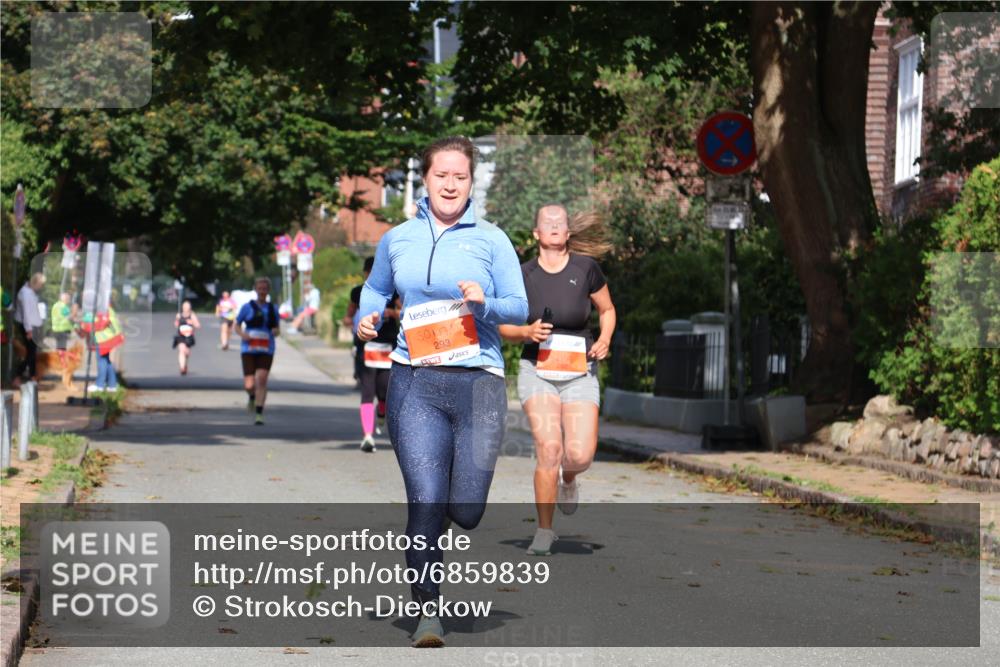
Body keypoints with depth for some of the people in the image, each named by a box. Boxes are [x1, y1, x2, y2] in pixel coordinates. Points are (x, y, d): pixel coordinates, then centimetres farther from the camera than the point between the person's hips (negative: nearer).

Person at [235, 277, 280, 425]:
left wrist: (275, 331, -9)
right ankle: (252, 397, 33)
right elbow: (237, 325, 9)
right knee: (249, 384, -4)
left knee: (262, 379, -15)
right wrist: (242, 334, -12)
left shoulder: (272, 309, 9)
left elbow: (276, 329, 16)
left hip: (266, 350, 1)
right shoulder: (247, 307, 4)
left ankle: (259, 414, -11)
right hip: (248, 349, -1)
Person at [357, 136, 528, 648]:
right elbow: (375, 289, 27)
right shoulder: (397, 239, 11)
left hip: (478, 381, 0)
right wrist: (366, 320, 6)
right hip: (414, 383, 1)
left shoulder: (490, 239, 5)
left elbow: (520, 308, 4)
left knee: (466, 511, 0)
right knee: (425, 502, -9)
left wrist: (485, 302, -16)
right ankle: (428, 610, 3)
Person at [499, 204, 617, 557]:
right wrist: (527, 332, -11)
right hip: (537, 371, 0)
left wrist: (604, 339, -5)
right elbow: (503, 326, 9)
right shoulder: (523, 274, 1)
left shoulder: (586, 268, 0)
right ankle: (544, 532, -1)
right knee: (549, 448, -17)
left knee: (580, 455, -12)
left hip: (579, 372, 0)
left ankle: (568, 477, 28)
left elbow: (607, 310, 14)